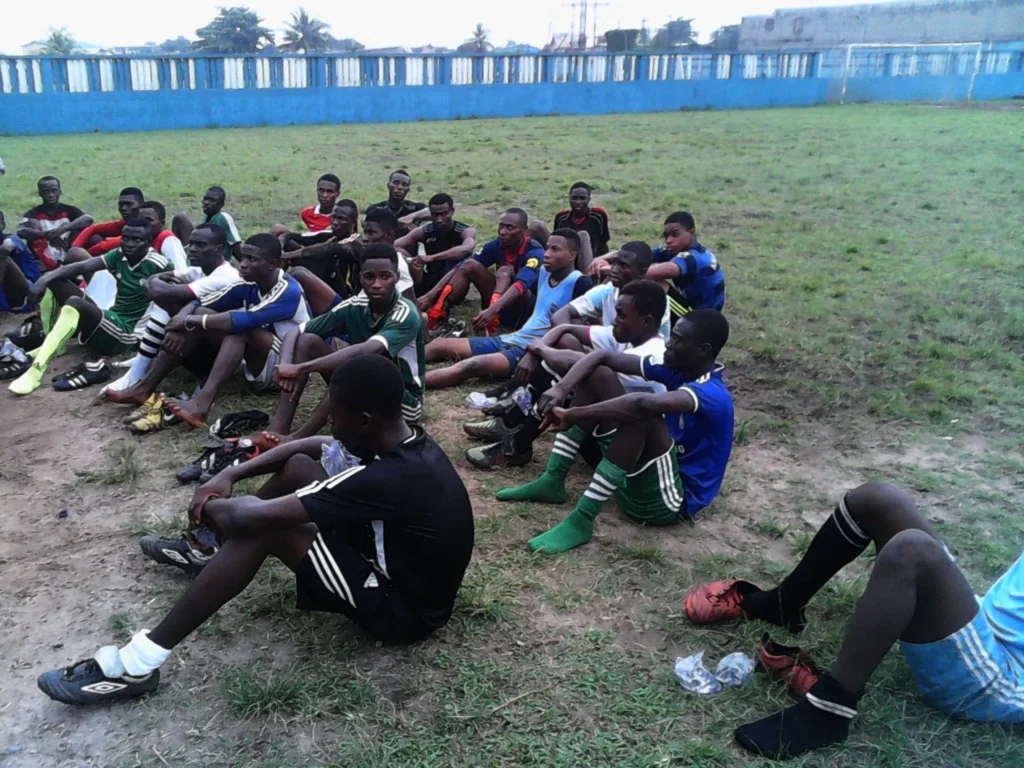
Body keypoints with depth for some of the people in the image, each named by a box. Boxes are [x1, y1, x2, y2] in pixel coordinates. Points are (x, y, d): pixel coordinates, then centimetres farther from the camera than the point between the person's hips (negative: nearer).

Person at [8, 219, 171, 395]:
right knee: (52, 282, 3)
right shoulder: (119, 255, 5)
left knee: (75, 303, -33)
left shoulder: (157, 264, -13)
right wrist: (46, 277, -17)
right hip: (108, 319, 8)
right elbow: (82, 267, -4)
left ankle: (36, 371, -38)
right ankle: (50, 345, 6)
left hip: (126, 332, -8)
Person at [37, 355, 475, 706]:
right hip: (410, 573, 9)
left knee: (262, 527, -22)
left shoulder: (386, 479, -33)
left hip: (403, 610, -9)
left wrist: (211, 505, -8)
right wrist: (230, 475, -2)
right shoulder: (405, 440, -5)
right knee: (296, 467, 4)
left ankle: (139, 663, -13)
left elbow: (254, 515, -30)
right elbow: (308, 445, 8)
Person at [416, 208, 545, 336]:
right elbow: (460, 268, -12)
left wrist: (492, 310, -53)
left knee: (505, 271, -30)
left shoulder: (534, 251, -19)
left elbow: (521, 284, -37)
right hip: (501, 308, 5)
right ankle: (434, 319, -24)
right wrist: (430, 295, -25)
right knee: (469, 265, -15)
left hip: (527, 311, -5)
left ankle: (489, 327, -45)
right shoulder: (496, 245, -3)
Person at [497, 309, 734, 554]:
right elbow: (604, 356, -2)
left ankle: (580, 522, -31)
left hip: (672, 499, -8)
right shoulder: (676, 368, 0)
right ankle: (552, 481, -3)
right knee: (598, 374, -1)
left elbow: (643, 403, -43)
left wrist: (573, 415, -34)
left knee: (642, 415, -36)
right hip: (635, 476, 8)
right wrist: (561, 388, -19)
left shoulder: (712, 394, -24)